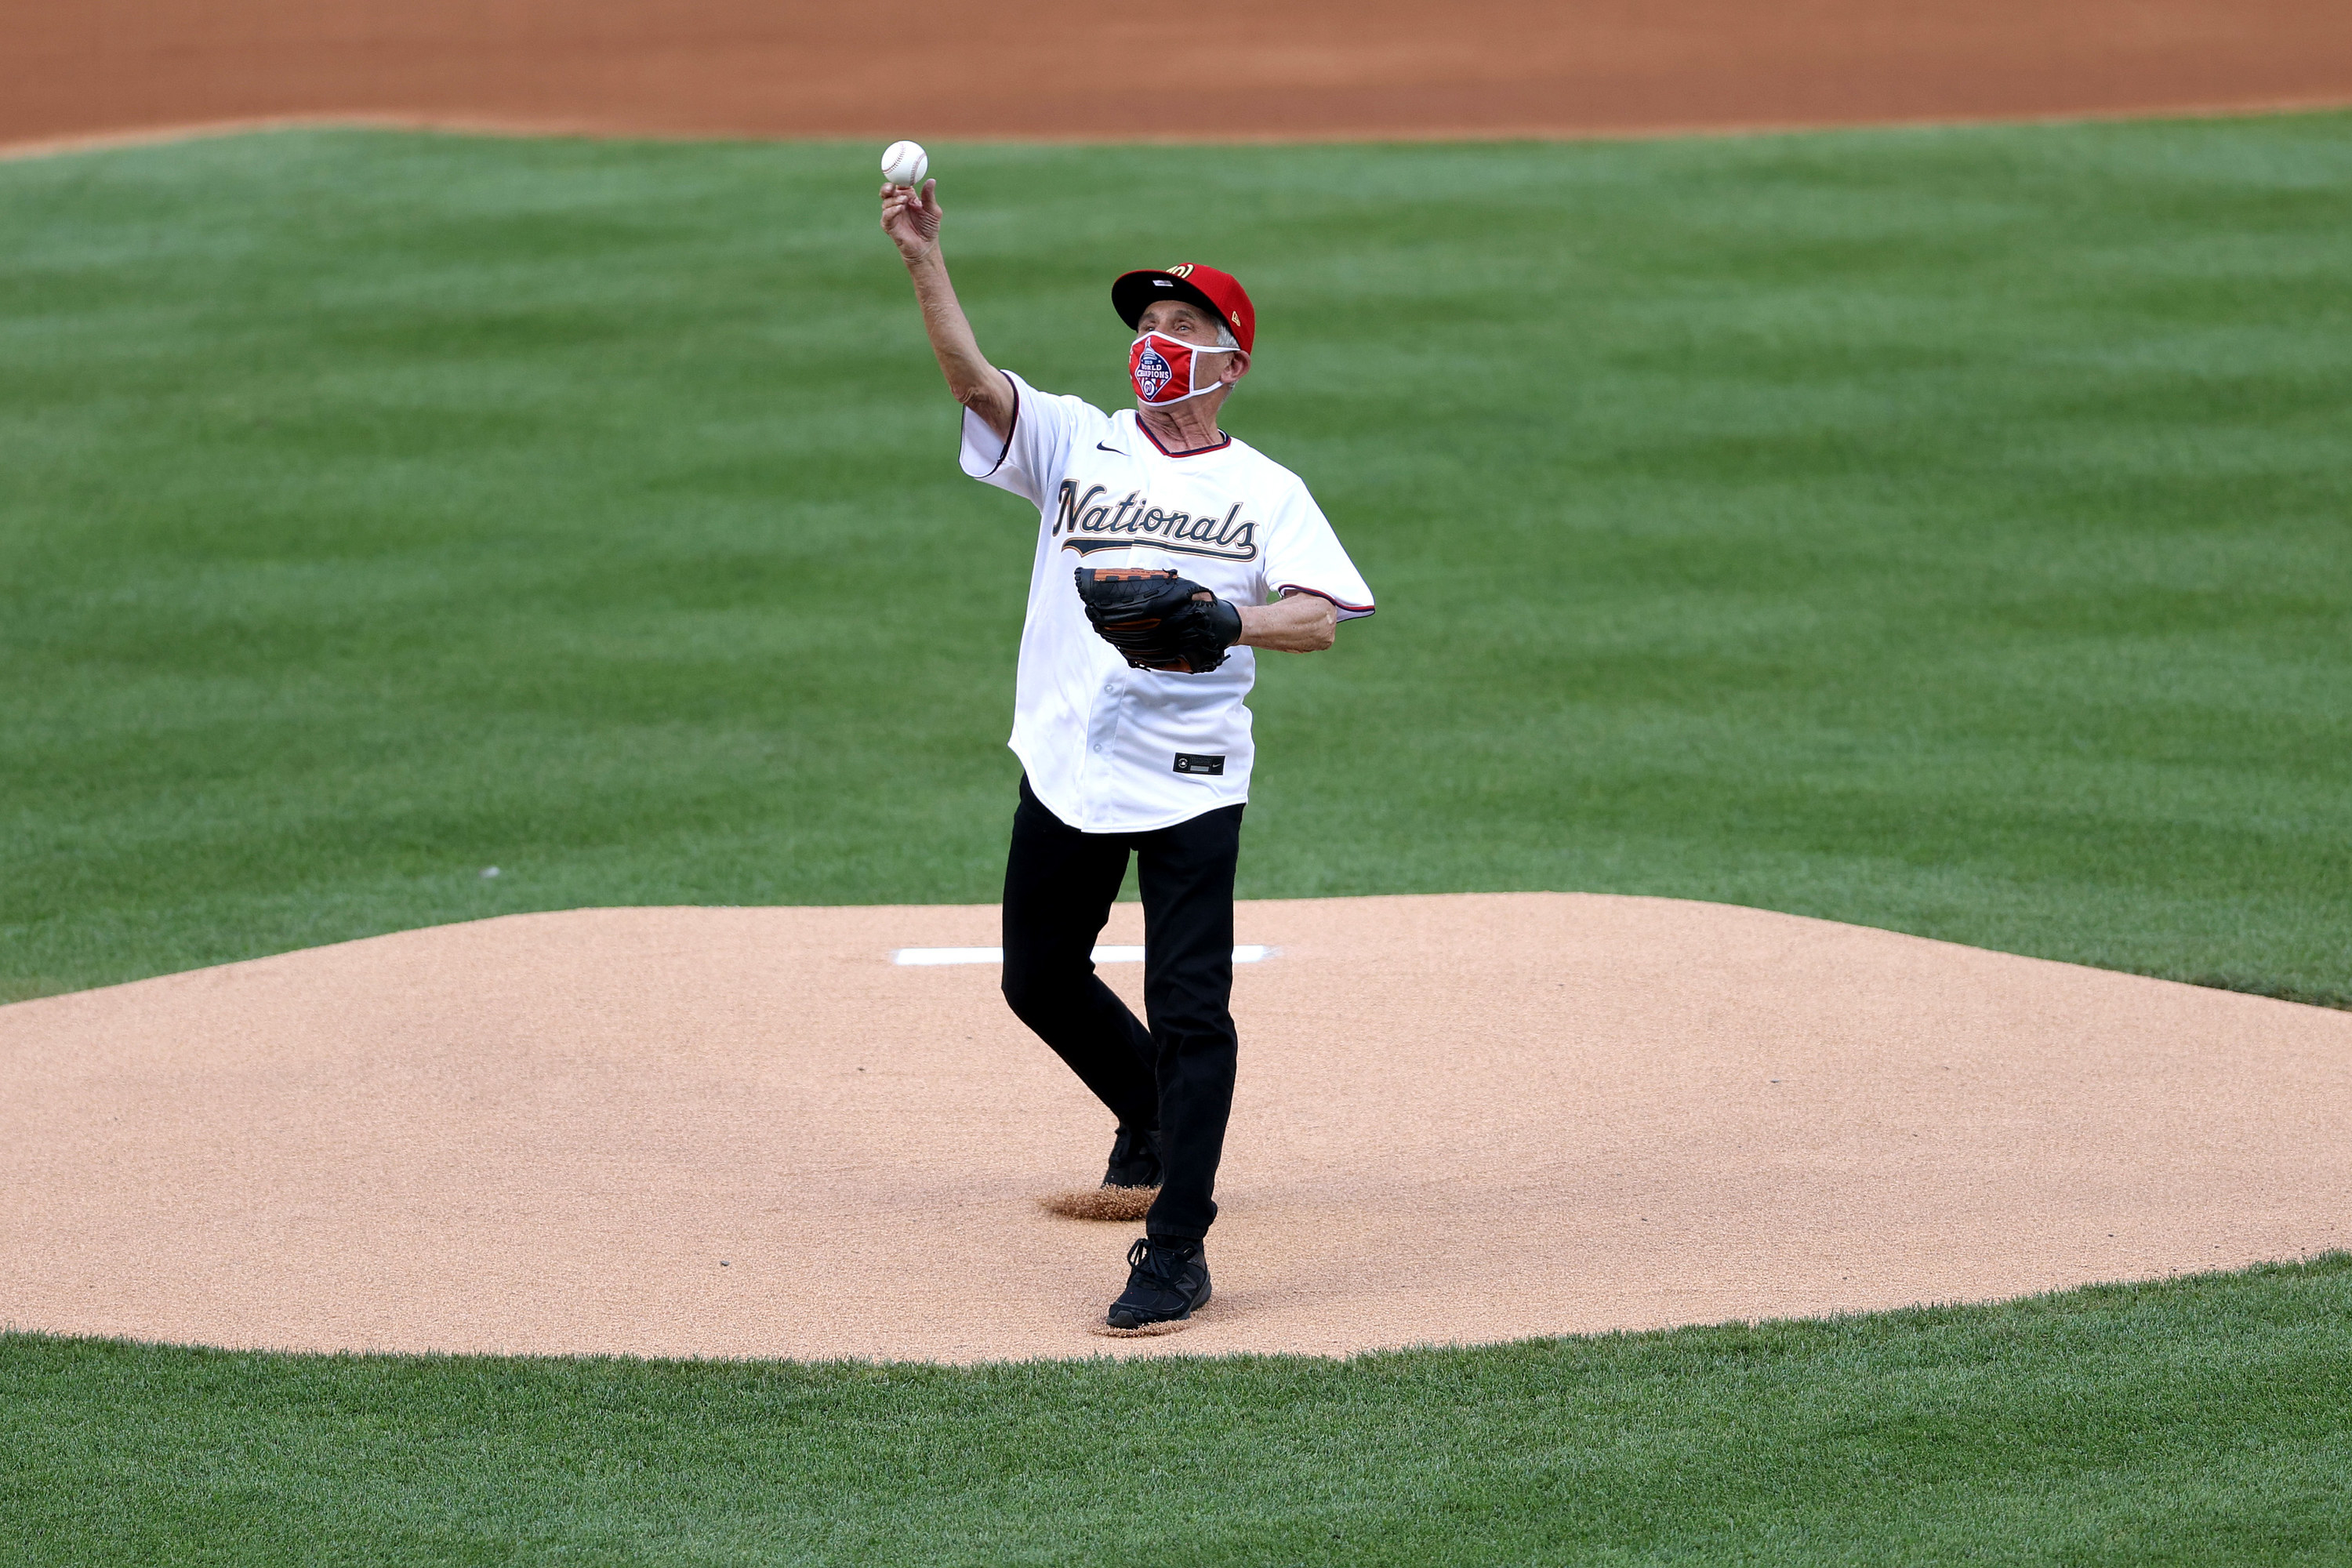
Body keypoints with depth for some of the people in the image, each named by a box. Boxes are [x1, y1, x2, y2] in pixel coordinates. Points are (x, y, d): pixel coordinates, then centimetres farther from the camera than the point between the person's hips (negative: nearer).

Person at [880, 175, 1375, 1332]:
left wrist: (1226, 620, -27)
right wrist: (924, 261, -24)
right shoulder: (1075, 443, 7)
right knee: (1040, 979, 15)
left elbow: (1320, 619, -8)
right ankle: (1151, 1117, 42)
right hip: (1066, 769, 3)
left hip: (1193, 782, -3)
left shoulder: (1267, 491, 4)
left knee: (1189, 1010, -8)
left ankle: (1177, 1251, -5)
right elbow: (972, 377, -10)